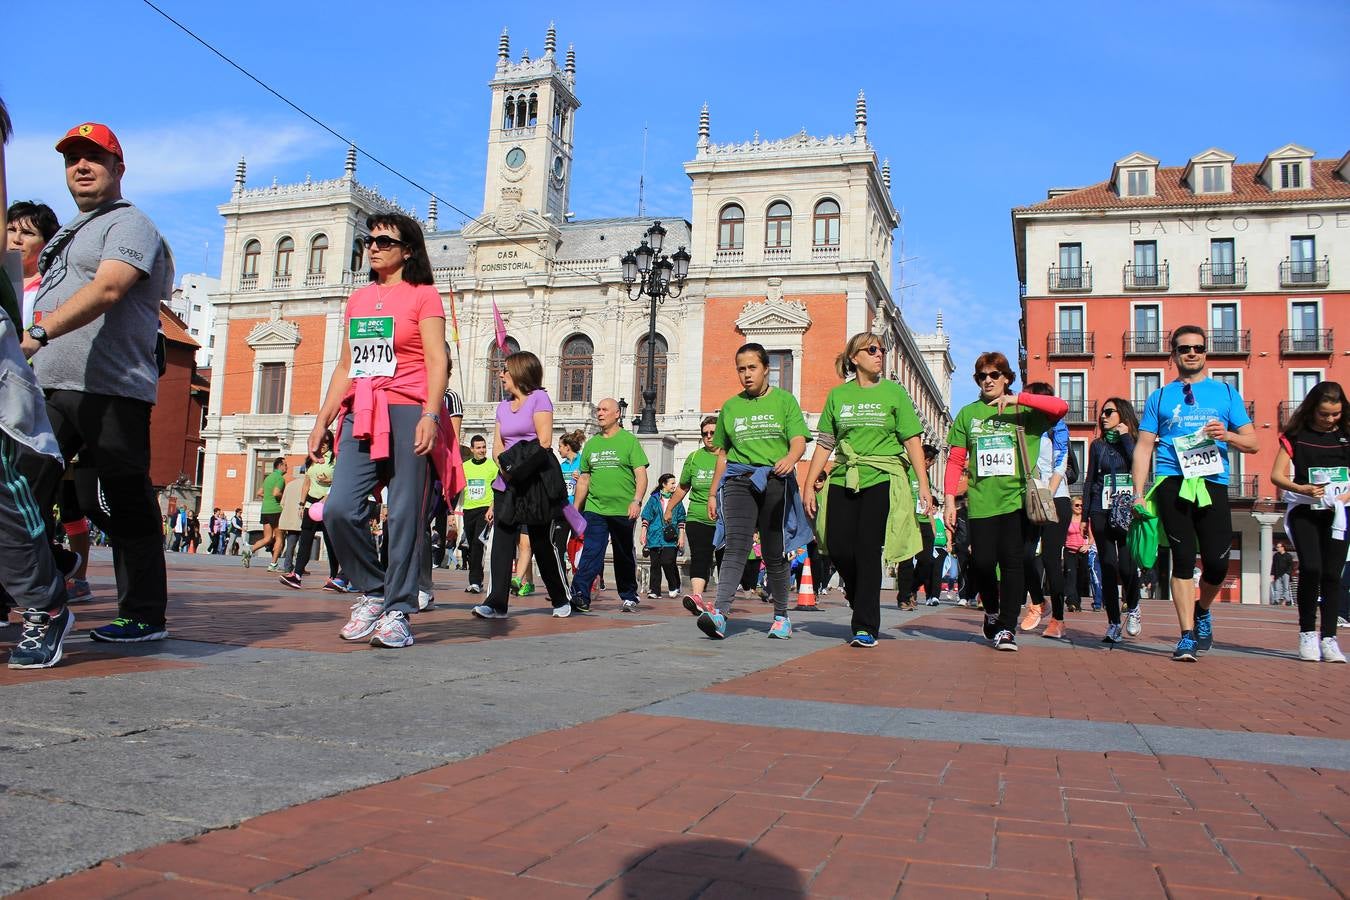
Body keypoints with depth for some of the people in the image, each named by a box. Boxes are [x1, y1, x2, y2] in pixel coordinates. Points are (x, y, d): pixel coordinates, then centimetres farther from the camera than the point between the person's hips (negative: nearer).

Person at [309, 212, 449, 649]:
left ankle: (397, 611, 3)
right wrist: (322, 421, 16)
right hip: (362, 417, 5)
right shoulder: (358, 299, 21)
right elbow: (345, 367, 22)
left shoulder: (423, 295, 4)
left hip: (407, 414, -5)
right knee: (339, 509, -9)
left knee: (405, 516, -5)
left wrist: (430, 415, -19)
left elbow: (437, 361, -6)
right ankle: (371, 592, 10)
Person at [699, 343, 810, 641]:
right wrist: (712, 493, 17)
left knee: (774, 553, 5)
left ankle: (781, 616, 20)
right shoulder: (730, 407, 16)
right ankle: (720, 613, -30)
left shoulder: (784, 400, 8)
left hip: (775, 481, -1)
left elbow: (799, 442, -3)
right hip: (739, 480, 1)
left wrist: (790, 458, -26)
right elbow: (723, 454, 21)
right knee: (736, 546, -17)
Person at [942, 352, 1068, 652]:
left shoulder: (1024, 411, 8)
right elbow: (955, 460, 10)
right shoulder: (968, 413, 13)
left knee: (1012, 560, -7)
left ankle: (1007, 627, 2)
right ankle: (991, 610, 25)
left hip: (1016, 499, -1)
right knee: (982, 562, -3)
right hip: (981, 501, 2)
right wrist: (950, 499, 2)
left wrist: (1018, 399, -13)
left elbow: (1061, 407, -10)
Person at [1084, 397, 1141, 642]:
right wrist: (1085, 515, 9)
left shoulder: (1135, 442, 8)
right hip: (1102, 512, 2)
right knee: (1108, 567, -1)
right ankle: (1113, 624, 4)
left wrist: (1126, 437, -6)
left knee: (1127, 565, -12)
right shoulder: (1098, 445, 14)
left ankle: (1133, 608, 18)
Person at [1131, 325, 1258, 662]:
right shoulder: (1159, 397, 14)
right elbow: (1143, 447, 9)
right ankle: (1187, 635, 1)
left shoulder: (1226, 393, 16)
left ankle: (1202, 610, 28)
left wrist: (1227, 435, -10)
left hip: (1212, 483, 1)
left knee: (1217, 562, -4)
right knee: (1183, 559, -4)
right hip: (1172, 483, -1)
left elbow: (1252, 442, 13)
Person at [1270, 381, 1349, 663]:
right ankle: (1307, 634, -1)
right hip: (1304, 510, -2)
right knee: (1311, 568, -15)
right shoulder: (1296, 435, 2)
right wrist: (1301, 488, -19)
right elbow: (1276, 475, -2)